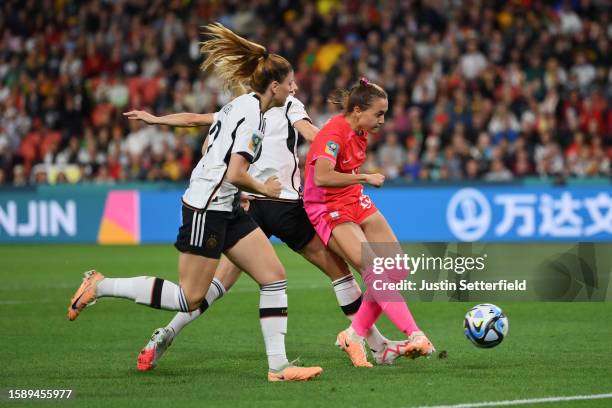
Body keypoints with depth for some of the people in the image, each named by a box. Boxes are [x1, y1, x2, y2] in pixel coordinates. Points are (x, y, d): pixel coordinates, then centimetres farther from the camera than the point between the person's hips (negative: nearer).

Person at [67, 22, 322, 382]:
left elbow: (214, 152, 21)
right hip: (207, 208, -10)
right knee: (189, 298, -4)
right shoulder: (252, 115, -18)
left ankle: (278, 366, 0)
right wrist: (263, 189, -8)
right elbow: (236, 174, -24)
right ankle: (100, 286, 5)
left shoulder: (243, 105, 12)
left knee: (274, 277, 1)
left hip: (225, 209, 10)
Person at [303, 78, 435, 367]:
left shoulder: (360, 132, 4)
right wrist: (365, 178, -33)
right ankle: (414, 336, -27)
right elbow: (321, 177, -38)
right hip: (327, 210, -9)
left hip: (355, 202, 9)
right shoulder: (334, 134, -22)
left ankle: (354, 335, 5)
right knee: (374, 268, -23)